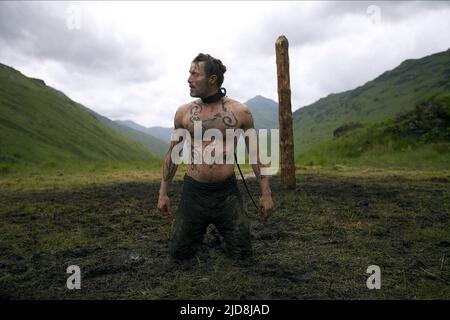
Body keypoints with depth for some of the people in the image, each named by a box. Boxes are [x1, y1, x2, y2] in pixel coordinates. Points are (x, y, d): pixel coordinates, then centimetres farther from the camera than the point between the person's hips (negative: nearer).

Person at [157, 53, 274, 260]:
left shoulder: (240, 112, -5)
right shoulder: (183, 112, 0)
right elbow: (172, 154, 8)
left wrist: (266, 193, 0)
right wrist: (163, 193, 8)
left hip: (227, 192, -1)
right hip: (193, 191, 1)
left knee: (242, 253, 5)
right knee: (179, 253, 7)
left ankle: (224, 231, 38)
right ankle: (199, 231, 40)